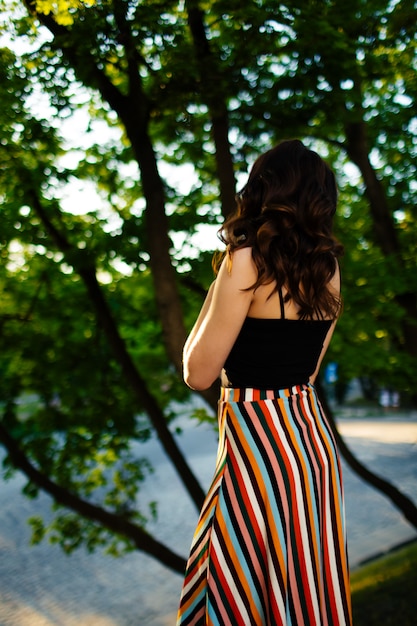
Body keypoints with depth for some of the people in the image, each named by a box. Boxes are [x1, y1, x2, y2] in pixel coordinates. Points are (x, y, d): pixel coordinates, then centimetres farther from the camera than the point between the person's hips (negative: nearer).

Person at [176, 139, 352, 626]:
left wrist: (214, 294, 2)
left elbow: (198, 374, -11)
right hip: (314, 435, 8)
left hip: (259, 439, -8)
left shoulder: (248, 260, -13)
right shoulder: (327, 267, 7)